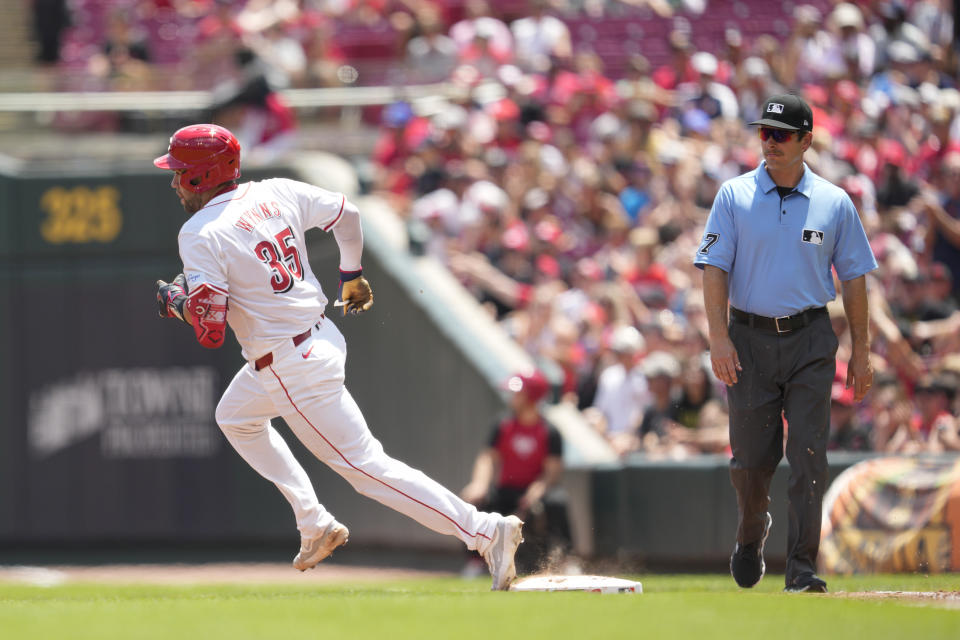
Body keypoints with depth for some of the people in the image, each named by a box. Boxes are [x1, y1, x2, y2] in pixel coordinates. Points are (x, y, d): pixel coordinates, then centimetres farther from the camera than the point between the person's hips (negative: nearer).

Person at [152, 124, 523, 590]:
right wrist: (352, 274, 28)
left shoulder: (199, 235, -18)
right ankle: (315, 525, 30)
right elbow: (345, 213, 14)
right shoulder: (276, 194, 3)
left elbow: (210, 326, -21)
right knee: (235, 417, 31)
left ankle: (487, 531, -11)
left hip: (294, 371, -10)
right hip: (320, 337, 10)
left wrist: (175, 303, 0)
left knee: (364, 466, -5)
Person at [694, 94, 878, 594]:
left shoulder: (834, 203, 4)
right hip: (750, 339, 0)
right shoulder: (734, 196, 2)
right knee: (751, 457, 5)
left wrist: (861, 349, 5)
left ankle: (802, 569, -9)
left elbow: (853, 276, 9)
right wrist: (719, 337, -14)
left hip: (811, 341, 0)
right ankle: (751, 533, 34)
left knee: (809, 456, -9)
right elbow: (714, 267, -3)